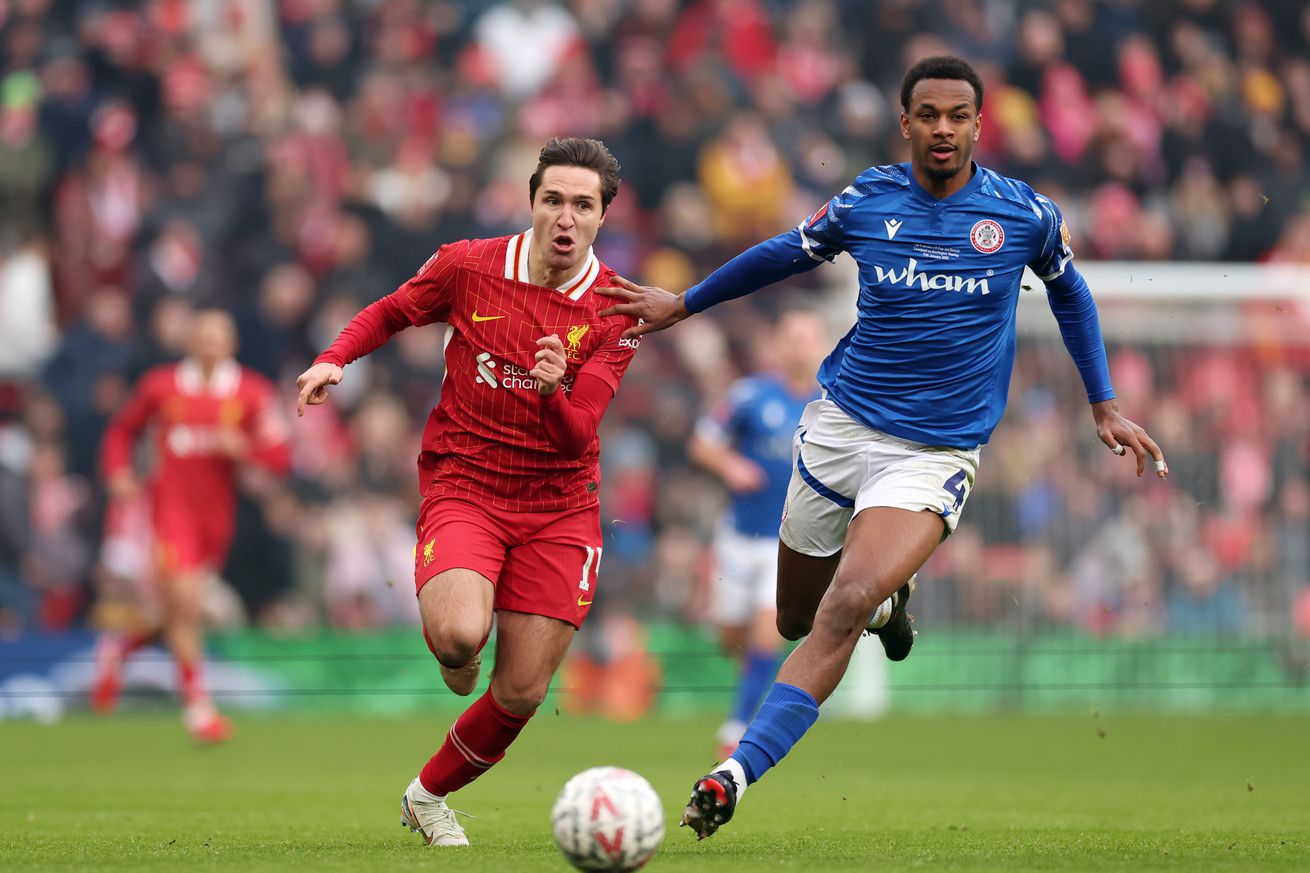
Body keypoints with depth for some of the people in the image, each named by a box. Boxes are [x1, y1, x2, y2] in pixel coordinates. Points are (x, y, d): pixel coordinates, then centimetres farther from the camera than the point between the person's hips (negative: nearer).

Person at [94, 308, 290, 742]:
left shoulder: (253, 393, 0)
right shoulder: (161, 385, 0)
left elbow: (280, 457, -4)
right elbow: (122, 429, 15)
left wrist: (242, 446, -23)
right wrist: (119, 473, -2)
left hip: (217, 515, 3)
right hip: (170, 506, -3)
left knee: (181, 609, 12)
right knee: (185, 604, -14)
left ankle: (117, 649, 41)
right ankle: (196, 702, -4)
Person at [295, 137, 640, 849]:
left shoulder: (615, 312, -5)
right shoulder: (467, 267, -4)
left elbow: (577, 436, -12)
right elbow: (390, 313, 15)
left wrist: (553, 393, -34)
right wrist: (334, 359, -3)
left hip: (558, 507, 2)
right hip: (462, 488, -1)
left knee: (520, 694, -2)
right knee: (459, 634, -31)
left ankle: (428, 795, 26)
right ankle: (454, 652, 9)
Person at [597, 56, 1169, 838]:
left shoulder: (1025, 214, -3)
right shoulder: (866, 202, -1)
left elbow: (1070, 292, 17)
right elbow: (787, 254, 18)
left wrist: (1105, 407, 16)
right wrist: (684, 304, 24)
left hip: (937, 452, -3)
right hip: (841, 426, 3)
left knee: (845, 607, -24)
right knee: (796, 619, 12)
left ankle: (737, 774, -27)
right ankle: (891, 588, 47)